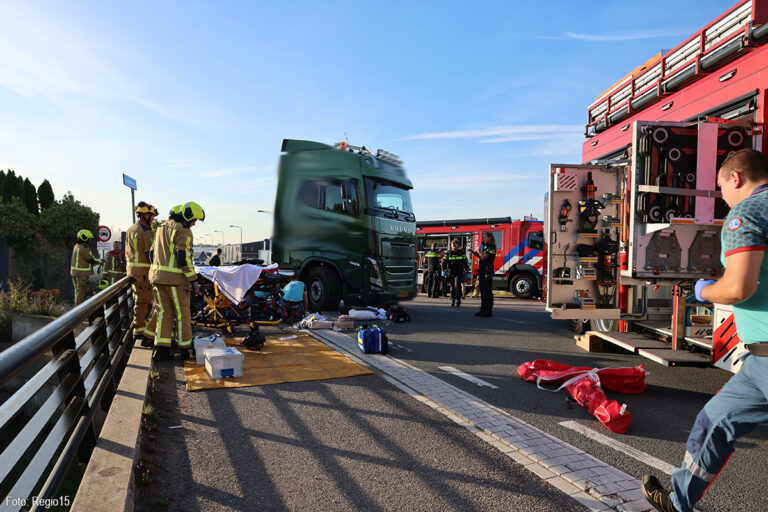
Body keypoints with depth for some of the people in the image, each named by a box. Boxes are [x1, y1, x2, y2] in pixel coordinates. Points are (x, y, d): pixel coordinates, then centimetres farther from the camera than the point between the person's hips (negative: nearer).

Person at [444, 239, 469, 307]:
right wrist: (444, 270, -11)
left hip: (459, 273, -1)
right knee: (452, 287, 8)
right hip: (451, 273, 1)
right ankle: (453, 300, 19)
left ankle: (458, 300, -16)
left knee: (457, 285, -17)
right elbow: (444, 262, 1)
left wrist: (467, 270, 11)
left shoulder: (461, 253, 6)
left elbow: (465, 262, 13)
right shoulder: (448, 254, 3)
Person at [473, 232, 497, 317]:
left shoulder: (491, 248, -11)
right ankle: (483, 309, 19)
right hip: (482, 272, 9)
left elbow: (484, 257, -20)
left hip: (488, 272, -9)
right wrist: (477, 254, 11)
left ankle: (489, 311, -2)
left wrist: (481, 250, -4)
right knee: (482, 291, 12)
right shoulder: (485, 247, 19)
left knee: (488, 292, -6)